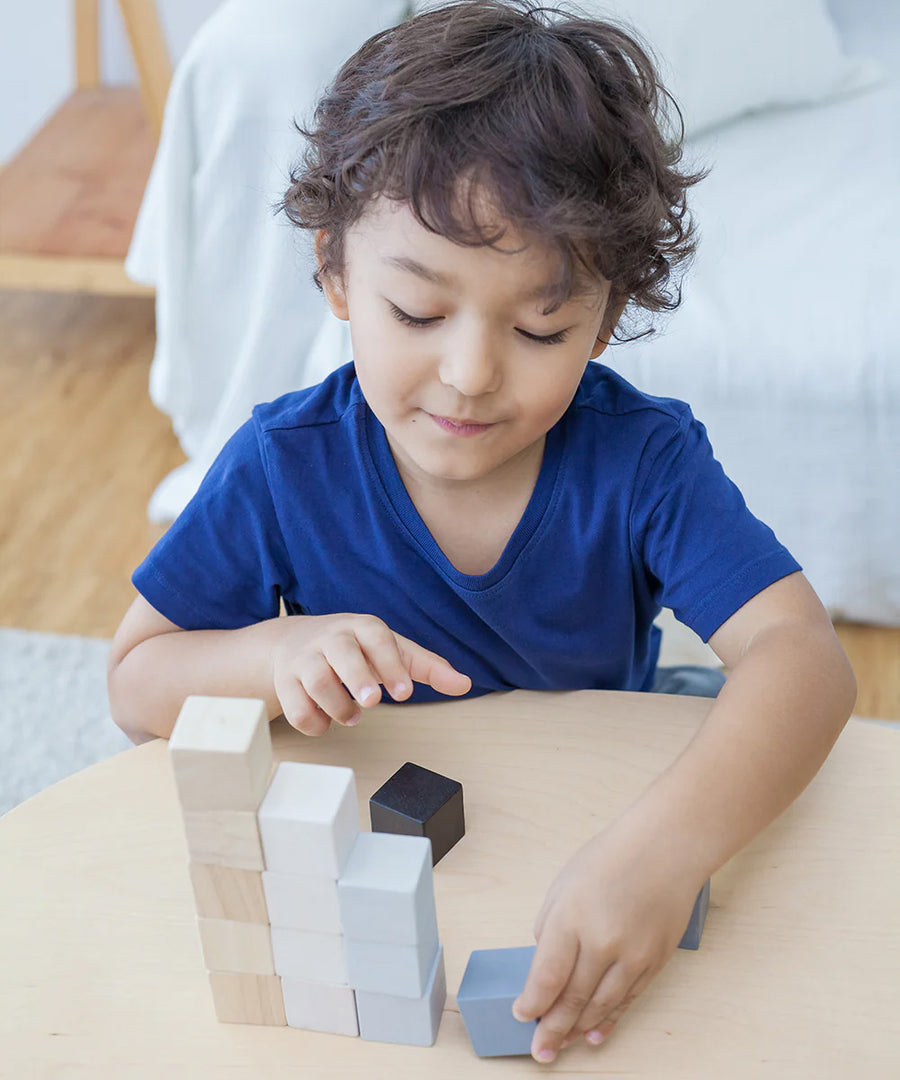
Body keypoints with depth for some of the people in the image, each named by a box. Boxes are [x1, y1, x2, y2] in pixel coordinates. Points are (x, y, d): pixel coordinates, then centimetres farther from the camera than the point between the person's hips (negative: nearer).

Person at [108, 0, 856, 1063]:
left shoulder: (642, 459, -16)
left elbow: (802, 656, -26)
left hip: (591, 835, 1)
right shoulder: (282, 466, -13)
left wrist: (666, 843, -45)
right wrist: (276, 654, -26)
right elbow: (135, 678, -3)